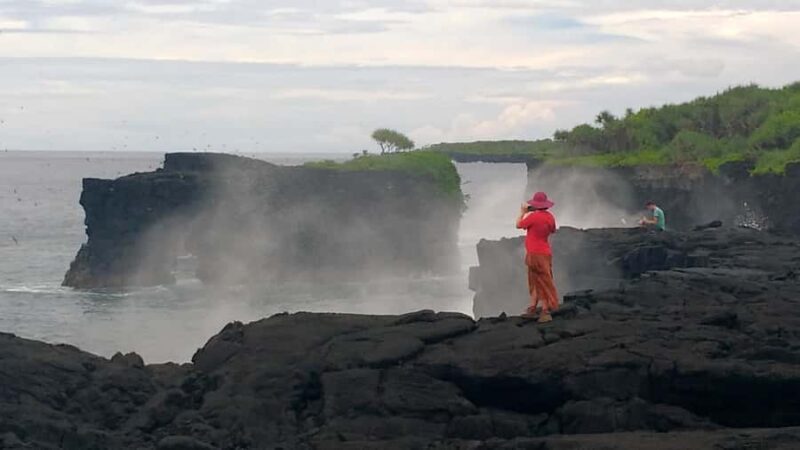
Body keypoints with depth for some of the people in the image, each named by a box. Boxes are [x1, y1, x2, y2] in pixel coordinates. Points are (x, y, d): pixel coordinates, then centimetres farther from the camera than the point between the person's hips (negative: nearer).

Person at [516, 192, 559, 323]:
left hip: (536, 254, -8)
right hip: (545, 252, 8)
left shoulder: (533, 216, -20)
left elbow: (518, 225, -5)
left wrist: (523, 212, 9)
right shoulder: (549, 217, 2)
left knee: (542, 283, -6)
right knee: (535, 282, 16)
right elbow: (553, 230, 21)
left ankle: (546, 312, -4)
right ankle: (532, 309, 22)